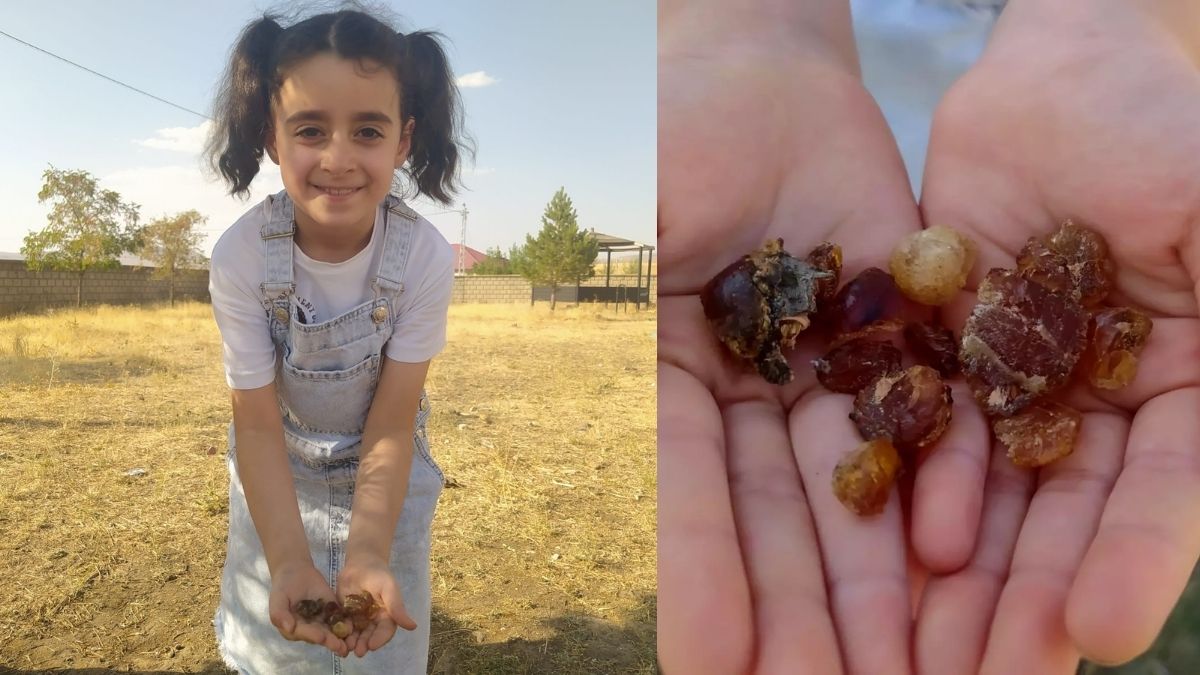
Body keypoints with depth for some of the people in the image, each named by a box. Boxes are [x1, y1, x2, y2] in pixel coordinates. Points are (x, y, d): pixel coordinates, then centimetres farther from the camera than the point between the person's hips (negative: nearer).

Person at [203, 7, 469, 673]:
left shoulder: (424, 256, -27)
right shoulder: (240, 257, -26)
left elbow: (391, 426, -22)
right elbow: (258, 424, -22)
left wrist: (368, 554, -36)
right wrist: (290, 561, -36)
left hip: (385, 469, 0)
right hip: (279, 471, 0)